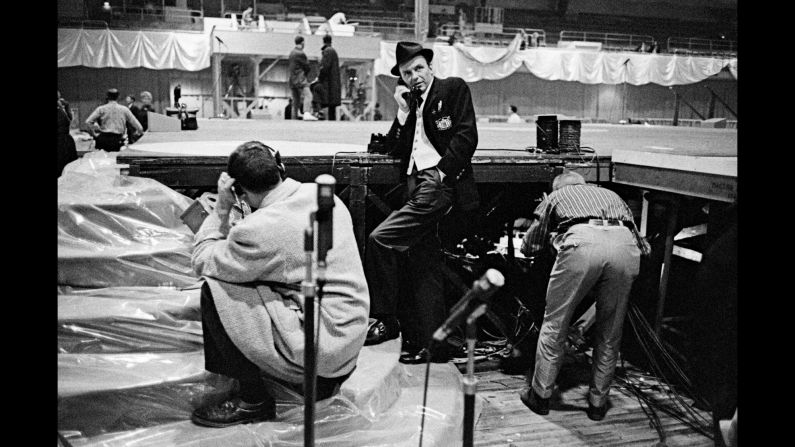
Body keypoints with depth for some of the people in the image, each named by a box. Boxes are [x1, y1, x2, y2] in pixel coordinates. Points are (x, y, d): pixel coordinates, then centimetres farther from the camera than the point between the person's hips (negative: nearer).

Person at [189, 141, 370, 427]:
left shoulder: (259, 229, -21)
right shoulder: (319, 194, 3)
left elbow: (200, 262, -6)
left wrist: (222, 208, -3)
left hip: (322, 350, -9)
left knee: (214, 292, -7)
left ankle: (254, 401, 4)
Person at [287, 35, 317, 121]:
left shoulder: (291, 53, 17)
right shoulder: (300, 54, -11)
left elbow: (288, 67, 25)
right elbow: (307, 67, -8)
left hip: (292, 80, 9)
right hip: (300, 79, -9)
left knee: (296, 100, 14)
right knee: (308, 95, -22)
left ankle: (294, 117, 15)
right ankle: (307, 114, -42)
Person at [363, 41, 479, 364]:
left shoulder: (453, 89, 3)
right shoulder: (408, 103, 21)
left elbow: (466, 136, -7)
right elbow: (396, 149, 13)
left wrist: (442, 171, -16)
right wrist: (404, 111, 4)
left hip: (440, 182, -7)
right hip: (417, 183, 7)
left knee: (380, 238, -17)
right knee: (425, 268, 7)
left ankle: (387, 319, -2)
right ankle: (433, 344, 13)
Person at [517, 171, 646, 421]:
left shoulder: (555, 196, 33)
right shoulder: (611, 195, 40)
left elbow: (529, 247, 33)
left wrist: (553, 240, 51)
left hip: (582, 243, -3)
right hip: (626, 247, 3)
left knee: (554, 325, 12)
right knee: (610, 334, 18)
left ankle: (540, 395, 22)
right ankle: (598, 403, 28)